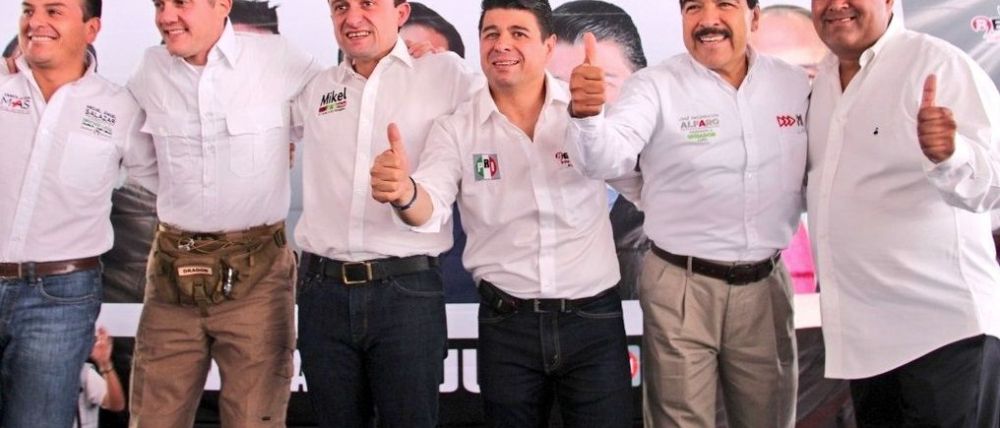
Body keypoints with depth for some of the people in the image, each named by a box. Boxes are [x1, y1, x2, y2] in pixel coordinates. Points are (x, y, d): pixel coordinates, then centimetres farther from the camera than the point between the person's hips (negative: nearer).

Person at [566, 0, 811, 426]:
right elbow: (605, 159, -26)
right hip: (681, 288, -3)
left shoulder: (794, 83, 3)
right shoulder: (654, 86, -9)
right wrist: (587, 114, -46)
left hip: (767, 284, 4)